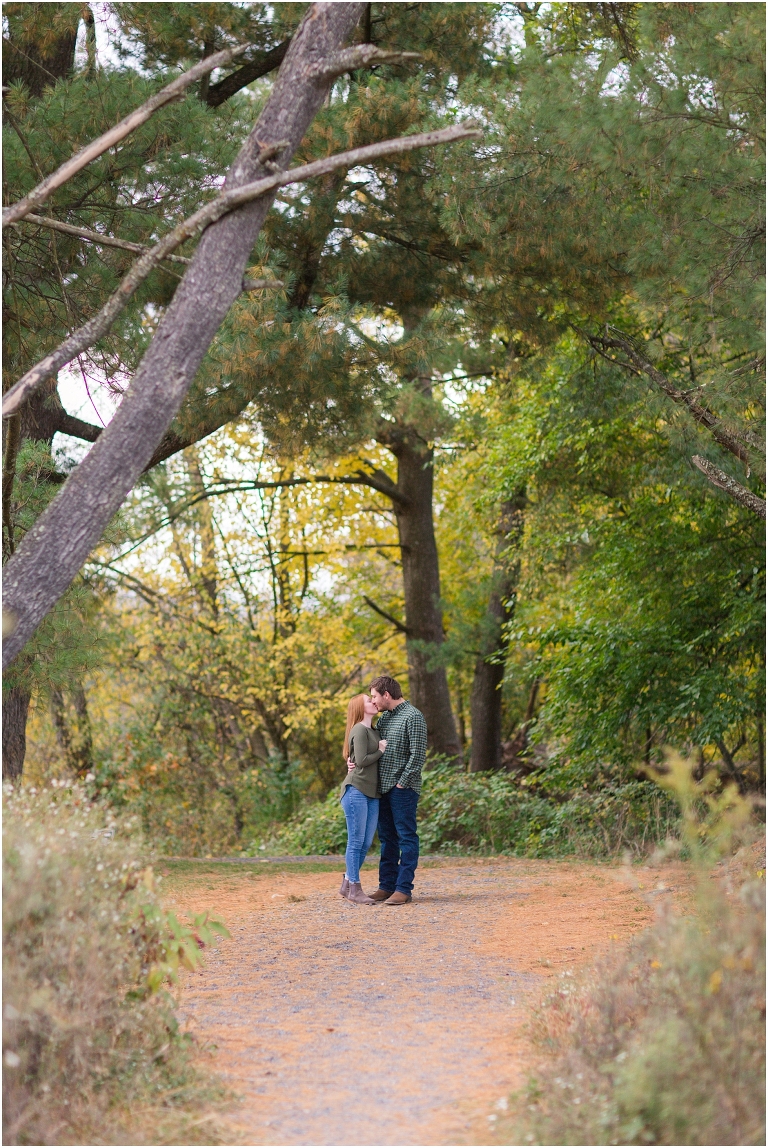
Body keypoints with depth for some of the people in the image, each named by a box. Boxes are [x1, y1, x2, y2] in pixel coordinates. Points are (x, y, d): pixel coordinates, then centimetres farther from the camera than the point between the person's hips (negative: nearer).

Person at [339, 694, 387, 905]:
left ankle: (347, 885, 18)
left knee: (365, 844, 9)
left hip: (372, 793, 8)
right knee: (356, 841, -4)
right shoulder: (360, 730, -8)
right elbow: (361, 760, -15)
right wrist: (380, 751, -3)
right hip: (356, 790, -8)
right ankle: (354, 889, -1)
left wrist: (353, 761, -3)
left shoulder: (373, 730, 18)